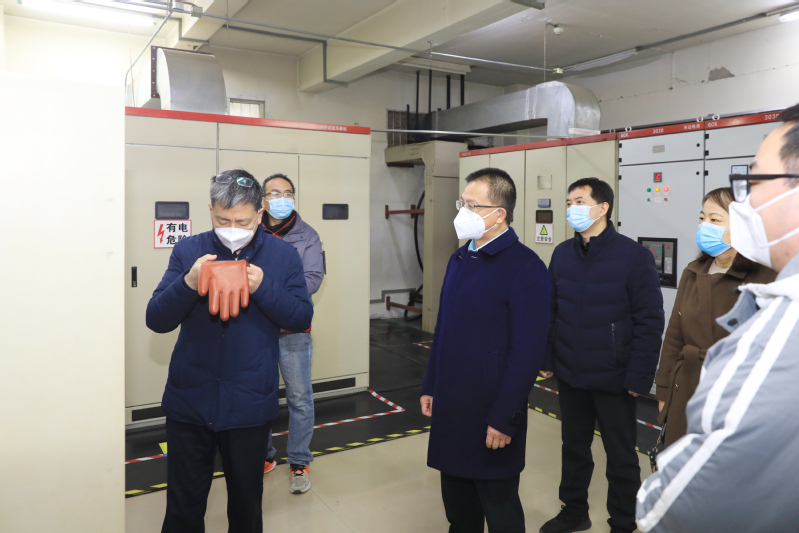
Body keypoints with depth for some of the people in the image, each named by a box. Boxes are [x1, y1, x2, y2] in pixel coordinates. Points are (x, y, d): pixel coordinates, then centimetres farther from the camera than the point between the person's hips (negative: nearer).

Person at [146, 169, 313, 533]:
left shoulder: (283, 255, -2)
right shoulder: (187, 251, -1)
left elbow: (302, 318, -4)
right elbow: (156, 320, -3)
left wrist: (262, 287, -20)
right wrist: (188, 283, -22)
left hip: (249, 404, 0)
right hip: (190, 399, 1)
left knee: (246, 504, 18)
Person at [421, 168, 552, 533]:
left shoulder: (524, 267, -16)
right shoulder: (459, 259, 8)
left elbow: (528, 351, -18)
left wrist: (504, 418, -18)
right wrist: (430, 387, 13)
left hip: (491, 412, -6)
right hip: (450, 406, 7)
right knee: (456, 500, 20)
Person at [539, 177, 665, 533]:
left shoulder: (634, 256, -12)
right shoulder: (562, 254, 2)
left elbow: (649, 322, -12)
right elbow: (550, 312, 7)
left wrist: (638, 377, -14)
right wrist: (547, 360, 4)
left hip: (613, 379, -4)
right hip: (569, 376, 5)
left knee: (621, 457, 12)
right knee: (574, 447, 20)